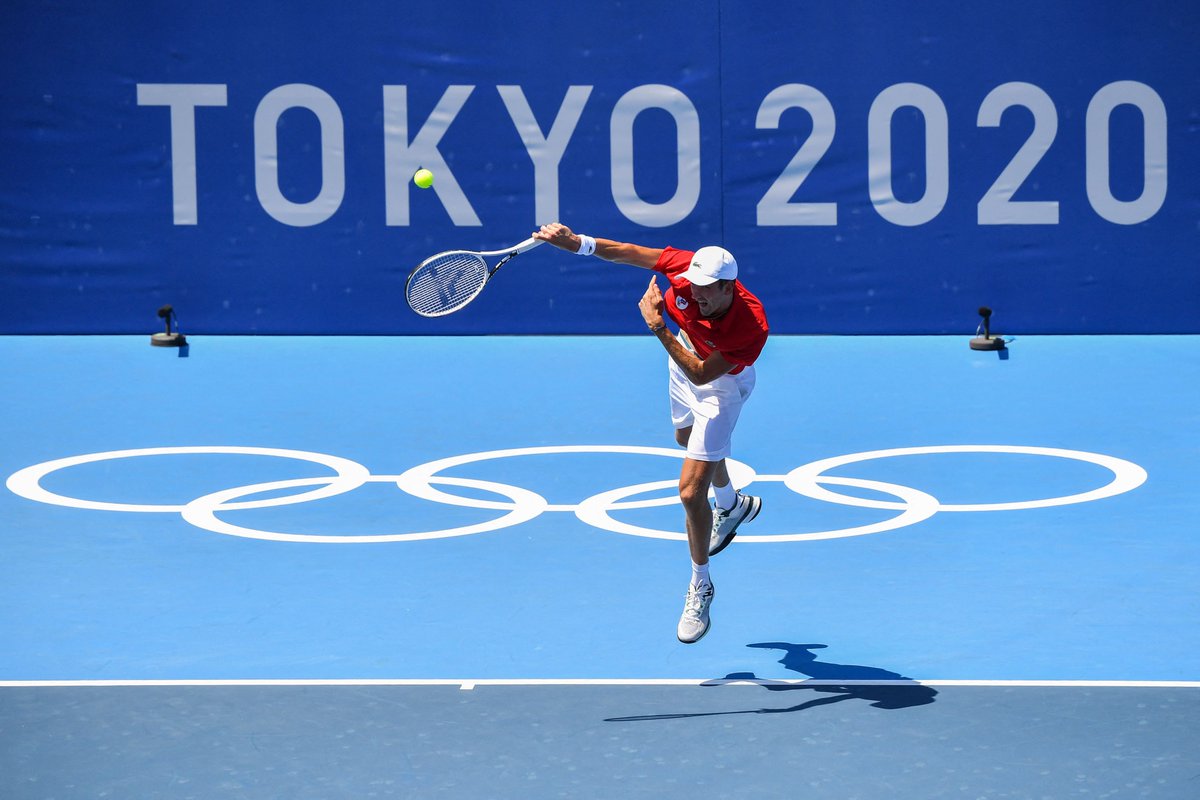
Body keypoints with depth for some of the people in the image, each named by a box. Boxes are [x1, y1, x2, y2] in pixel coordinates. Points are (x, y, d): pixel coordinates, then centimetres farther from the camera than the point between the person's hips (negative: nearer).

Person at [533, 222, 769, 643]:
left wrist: (659, 329, -46)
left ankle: (700, 586, 12)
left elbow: (702, 373, -39)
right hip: (685, 353, 6)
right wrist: (577, 242, -35)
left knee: (691, 491, -11)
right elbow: (628, 252, -22)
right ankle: (732, 505, 67)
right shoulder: (688, 268, -32)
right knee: (688, 438, 34)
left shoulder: (752, 327, -43)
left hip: (720, 386, -6)